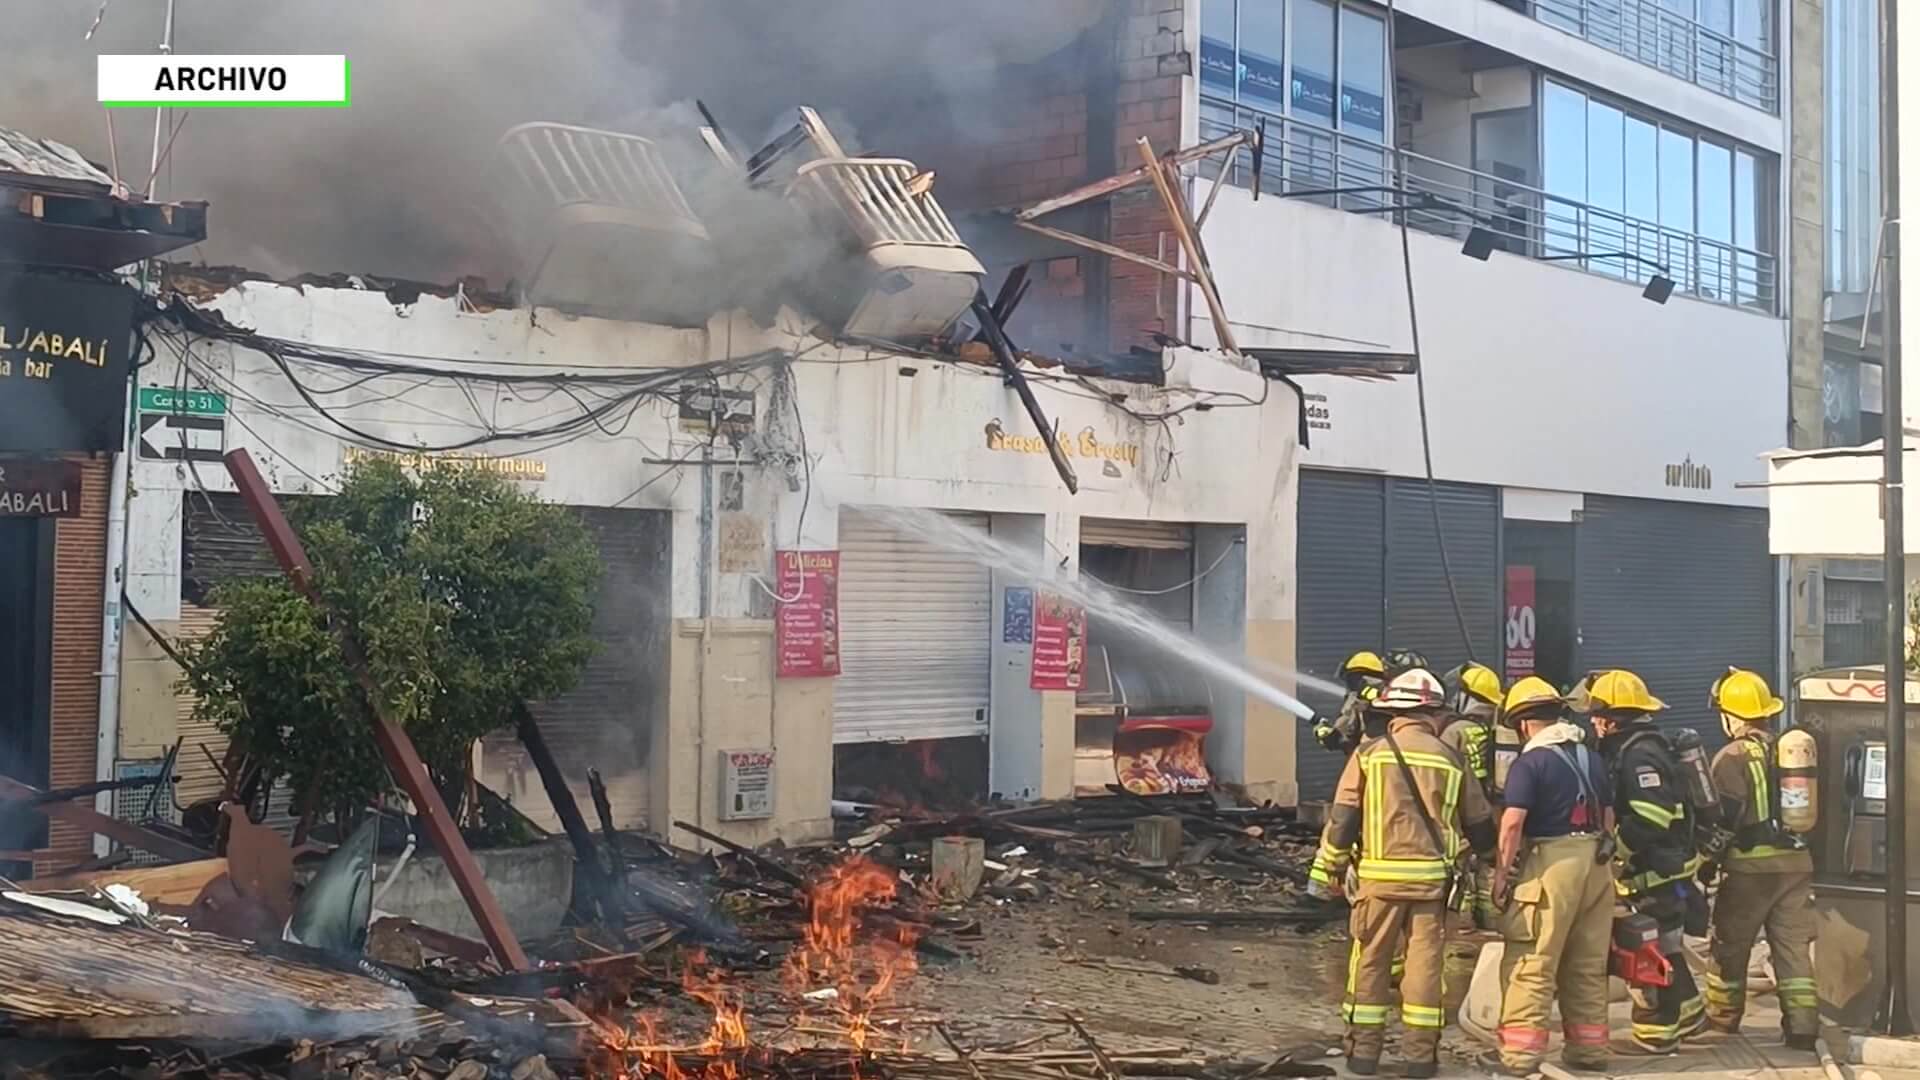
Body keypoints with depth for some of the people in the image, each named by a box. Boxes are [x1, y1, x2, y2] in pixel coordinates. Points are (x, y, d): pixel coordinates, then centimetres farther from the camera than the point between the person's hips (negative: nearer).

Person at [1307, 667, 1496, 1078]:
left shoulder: (1370, 754, 0)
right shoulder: (1450, 760, 5)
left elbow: (1342, 818, -2)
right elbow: (1480, 827, 13)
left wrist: (1326, 870, 6)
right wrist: (1481, 849, 35)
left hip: (1380, 875, -1)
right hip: (1432, 876, 1)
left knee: (1370, 962, 8)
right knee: (1424, 963, 7)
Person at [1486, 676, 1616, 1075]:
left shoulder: (1529, 762, -10)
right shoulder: (1591, 758, 14)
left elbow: (1512, 822, -17)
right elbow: (1608, 816, 20)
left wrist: (1502, 872, -11)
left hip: (1552, 863, -7)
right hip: (1596, 862, 8)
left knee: (1531, 964, -4)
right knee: (1588, 964, 15)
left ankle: (1519, 1052, -4)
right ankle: (1589, 1048, 22)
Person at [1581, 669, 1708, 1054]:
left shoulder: (1639, 755, -19)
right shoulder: (1634, 750, 14)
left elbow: (1650, 817, -29)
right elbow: (1622, 809, 21)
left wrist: (1614, 845, -23)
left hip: (1658, 877, -11)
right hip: (1663, 872, 11)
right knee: (1666, 950, 22)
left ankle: (1655, 1036, 5)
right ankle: (1688, 1017, 35)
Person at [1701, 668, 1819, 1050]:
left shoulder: (1733, 757, -10)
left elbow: (1722, 818, -13)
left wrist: (1706, 865, -4)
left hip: (1750, 864, -5)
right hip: (1796, 860, 5)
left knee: (1728, 944, 10)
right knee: (1794, 944, 8)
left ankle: (1722, 1018, 20)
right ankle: (1803, 1025, 4)